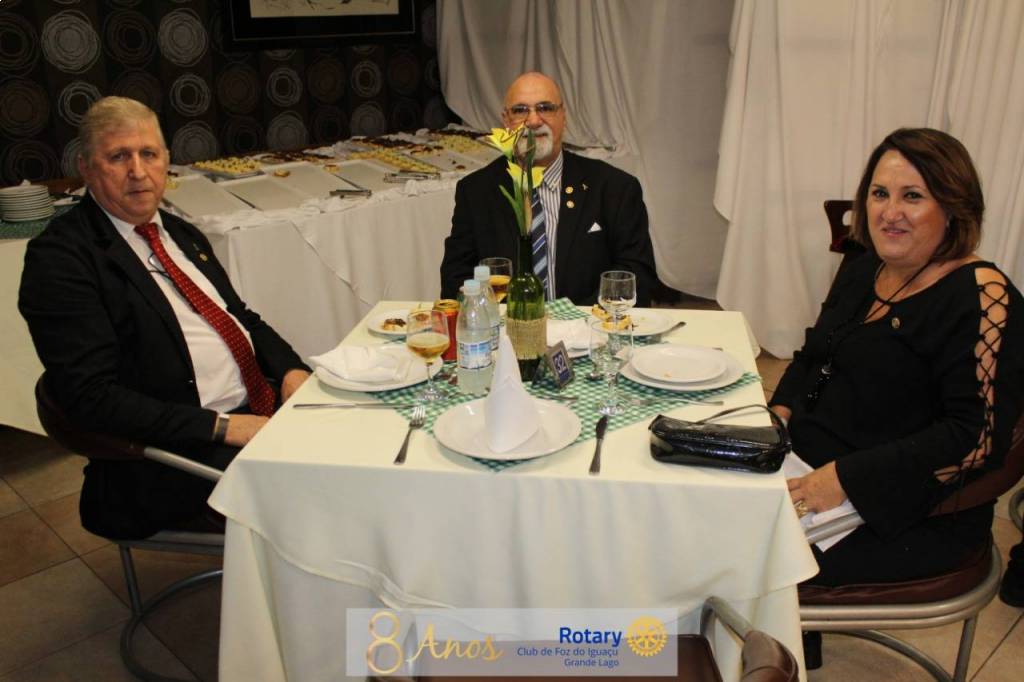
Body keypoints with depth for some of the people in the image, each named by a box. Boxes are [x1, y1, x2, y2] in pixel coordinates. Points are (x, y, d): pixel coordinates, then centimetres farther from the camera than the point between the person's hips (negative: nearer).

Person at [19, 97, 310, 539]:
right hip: (178, 450, -8)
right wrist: (222, 426, -21)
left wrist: (291, 369, 0)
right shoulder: (59, 257, -9)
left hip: (259, 407, 8)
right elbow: (91, 397, -16)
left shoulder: (181, 234, 15)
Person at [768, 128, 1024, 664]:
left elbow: (978, 434, -22)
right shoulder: (864, 271, 7)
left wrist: (845, 477, -26)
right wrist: (782, 411, -1)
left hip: (913, 516, -8)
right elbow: (814, 355, 19)